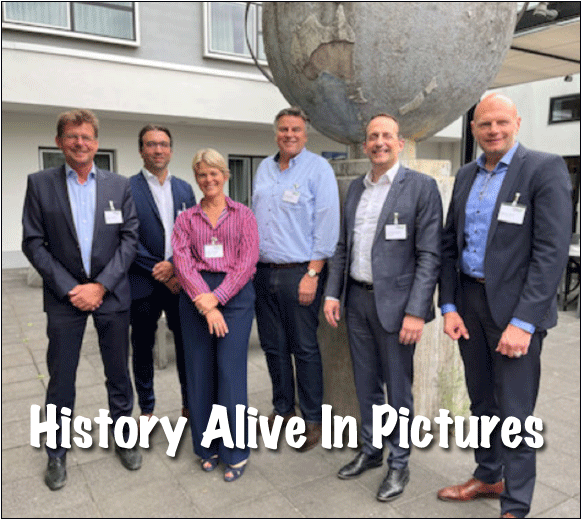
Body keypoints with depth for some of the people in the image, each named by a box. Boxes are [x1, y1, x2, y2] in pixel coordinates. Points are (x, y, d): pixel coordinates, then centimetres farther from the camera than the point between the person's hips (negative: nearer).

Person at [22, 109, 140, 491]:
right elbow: (33, 243, -3)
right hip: (65, 296, 0)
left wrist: (100, 286, -10)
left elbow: (130, 239, -2)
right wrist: (68, 288, -11)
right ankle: (57, 453, 27)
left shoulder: (119, 185, 1)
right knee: (61, 378, 8)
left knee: (118, 372, 12)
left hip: (111, 294, 1)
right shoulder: (40, 184, -1)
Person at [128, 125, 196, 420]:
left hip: (180, 280, 3)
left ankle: (190, 403, 27)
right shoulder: (127, 189, -3)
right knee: (143, 347, 10)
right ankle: (146, 409, 27)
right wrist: (160, 272, -12)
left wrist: (174, 265, -10)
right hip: (143, 285, -3)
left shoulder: (184, 189, 10)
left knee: (186, 344, 10)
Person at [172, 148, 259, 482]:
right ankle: (207, 446, 24)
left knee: (231, 371, -5)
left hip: (235, 294, -2)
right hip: (195, 297, 2)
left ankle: (236, 452, 11)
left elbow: (248, 260, -4)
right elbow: (183, 262, -1)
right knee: (200, 372, 6)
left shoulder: (244, 215, 7)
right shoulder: (186, 219, 11)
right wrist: (204, 302, -14)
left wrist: (217, 297, -13)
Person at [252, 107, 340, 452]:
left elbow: (327, 225, -10)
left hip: (300, 273, -6)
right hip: (263, 272, 6)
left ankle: (314, 420, 16)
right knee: (273, 346, 13)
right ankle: (283, 409, 30)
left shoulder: (318, 168, -5)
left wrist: (313, 274, -15)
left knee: (305, 349, 1)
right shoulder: (264, 169, 15)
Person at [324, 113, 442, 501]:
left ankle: (399, 464, 27)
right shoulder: (356, 188, 11)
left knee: (398, 389, 7)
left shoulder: (421, 187, -7)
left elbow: (429, 255, -12)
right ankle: (370, 451, 36)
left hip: (394, 302, -5)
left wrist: (416, 312, -17)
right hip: (357, 299, 6)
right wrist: (333, 293, 6)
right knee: (366, 384, 17)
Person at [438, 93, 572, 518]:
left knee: (514, 413, 2)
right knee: (482, 402, 18)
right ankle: (487, 477, 38)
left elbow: (552, 251, -15)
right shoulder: (466, 176, 10)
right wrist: (449, 306, 2)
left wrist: (523, 321, -20)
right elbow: (450, 244, 10)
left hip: (515, 308, -5)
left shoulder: (545, 169, -8)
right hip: (469, 301, 6)